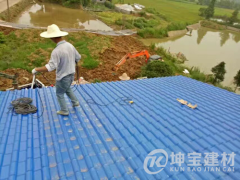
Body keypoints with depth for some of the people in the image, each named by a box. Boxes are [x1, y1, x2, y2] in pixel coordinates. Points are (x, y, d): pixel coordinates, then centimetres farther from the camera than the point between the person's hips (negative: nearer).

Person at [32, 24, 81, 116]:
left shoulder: (57, 51, -29)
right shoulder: (70, 45, -5)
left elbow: (50, 67, -33)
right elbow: (78, 57, 8)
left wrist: (36, 69, -20)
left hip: (62, 77, -7)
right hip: (71, 75, 7)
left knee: (59, 94, 18)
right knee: (67, 88, 35)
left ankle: (64, 111, 31)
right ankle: (75, 102, 40)